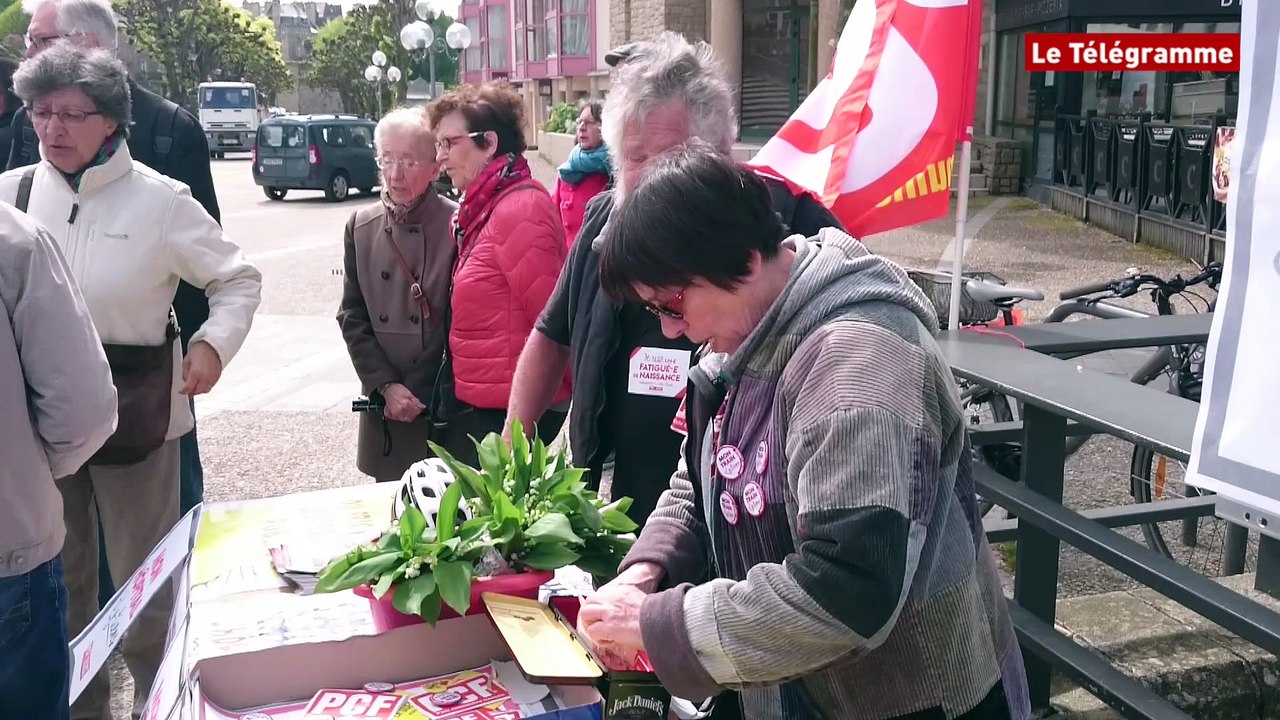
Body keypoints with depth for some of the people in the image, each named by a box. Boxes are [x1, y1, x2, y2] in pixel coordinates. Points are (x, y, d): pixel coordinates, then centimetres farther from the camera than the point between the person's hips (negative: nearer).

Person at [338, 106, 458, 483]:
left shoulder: (456, 224, -8)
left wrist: (418, 393, -7)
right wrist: (387, 387, -5)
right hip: (385, 408, 4)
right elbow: (353, 318, 7)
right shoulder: (362, 226, 6)